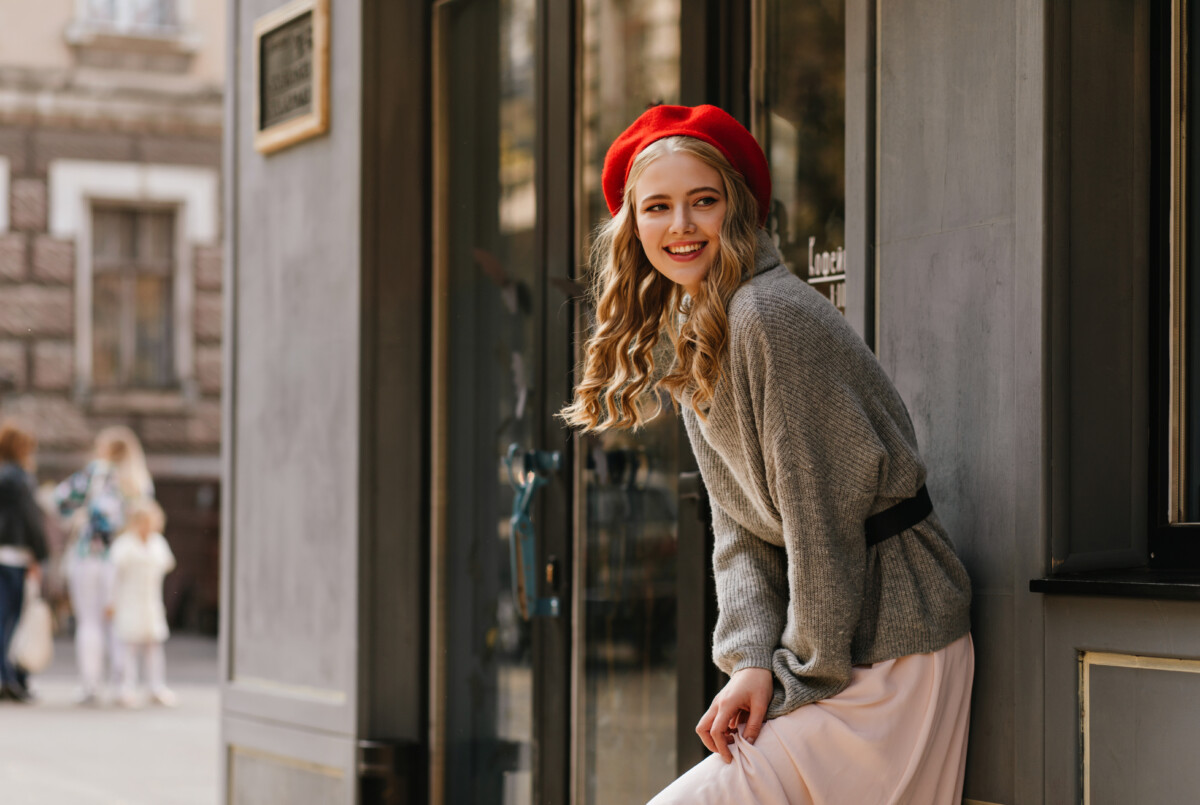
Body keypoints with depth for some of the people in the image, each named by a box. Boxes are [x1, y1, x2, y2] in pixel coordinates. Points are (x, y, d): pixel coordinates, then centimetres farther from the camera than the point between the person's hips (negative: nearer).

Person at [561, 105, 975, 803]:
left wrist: (807, 671, -11)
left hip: (888, 653, -9)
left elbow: (823, 512, -17)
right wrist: (752, 661, -5)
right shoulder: (695, 337, 13)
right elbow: (740, 528, 8)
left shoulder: (772, 315, -16)